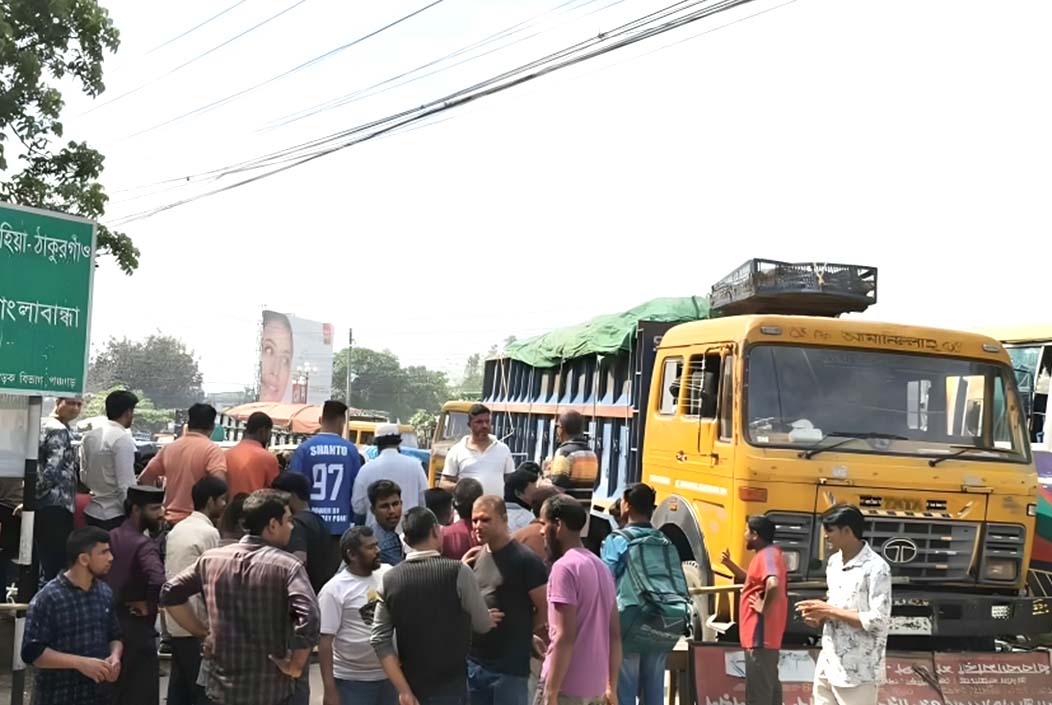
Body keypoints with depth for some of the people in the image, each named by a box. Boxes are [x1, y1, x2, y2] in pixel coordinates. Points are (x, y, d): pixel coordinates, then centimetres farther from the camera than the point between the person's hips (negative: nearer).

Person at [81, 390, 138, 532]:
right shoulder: (123, 439, -15)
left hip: (91, 512, 8)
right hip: (115, 515, -8)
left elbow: (83, 476, 15)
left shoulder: (88, 436, 8)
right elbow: (126, 484, -18)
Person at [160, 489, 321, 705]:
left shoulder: (211, 558, 1)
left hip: (220, 682, 4)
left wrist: (202, 632, 10)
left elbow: (170, 593, 6)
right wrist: (295, 667, -14)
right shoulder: (287, 567, -14)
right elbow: (308, 622, -27)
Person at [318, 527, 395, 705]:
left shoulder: (387, 573, 3)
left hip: (390, 675, 6)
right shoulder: (334, 590, -12)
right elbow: (325, 641, -13)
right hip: (352, 681, -6)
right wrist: (330, 690, -17)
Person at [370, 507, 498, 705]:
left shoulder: (390, 580, -1)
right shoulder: (458, 572, -13)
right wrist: (487, 619, 22)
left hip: (412, 686, 5)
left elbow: (380, 640, -4)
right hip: (448, 686, -4)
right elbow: (482, 625, -1)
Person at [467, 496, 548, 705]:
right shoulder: (475, 557, 9)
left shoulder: (525, 560, -11)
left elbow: (545, 609, -9)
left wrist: (519, 636, 1)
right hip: (473, 661, 7)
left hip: (509, 667, -6)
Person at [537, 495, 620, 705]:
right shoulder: (601, 567, 13)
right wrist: (611, 687, 19)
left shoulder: (564, 567, -14)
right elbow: (615, 635, 14)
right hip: (594, 686, 8)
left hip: (567, 686, -8)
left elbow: (565, 638, -19)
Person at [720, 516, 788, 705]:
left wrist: (764, 608, -22)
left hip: (759, 635, -11)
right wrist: (730, 564, 14)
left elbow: (773, 584, -35)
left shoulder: (766, 555, -17)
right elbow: (754, 581, 26)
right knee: (769, 685, 16)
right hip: (768, 636, 11)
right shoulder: (770, 553, 15)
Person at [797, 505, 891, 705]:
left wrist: (830, 611, -18)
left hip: (857, 671, -8)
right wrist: (820, 615, 0)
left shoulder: (876, 568, -16)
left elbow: (878, 621, -22)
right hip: (828, 663, 8)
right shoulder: (834, 562, 10)